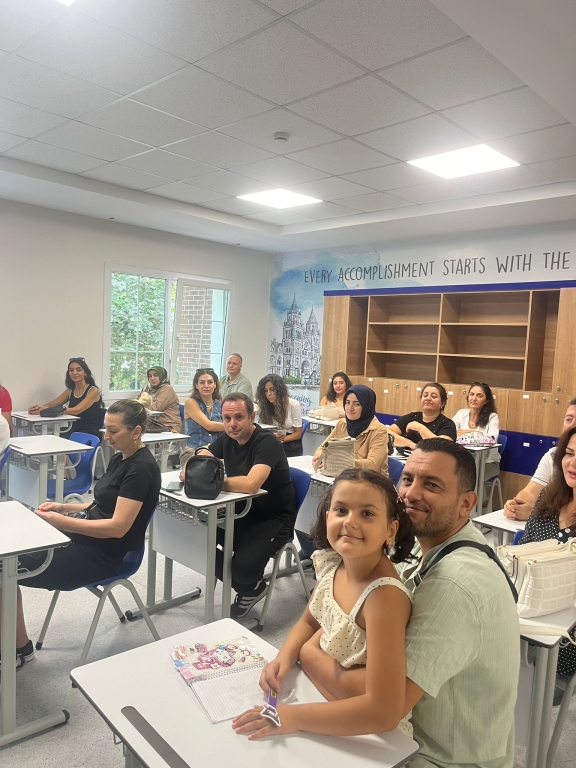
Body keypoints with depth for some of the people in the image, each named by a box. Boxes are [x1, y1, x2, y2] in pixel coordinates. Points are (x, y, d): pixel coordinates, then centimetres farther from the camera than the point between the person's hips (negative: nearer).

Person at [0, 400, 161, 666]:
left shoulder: (141, 468, -21)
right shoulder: (120, 458, 8)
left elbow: (117, 527, -24)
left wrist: (61, 521, -21)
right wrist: (64, 507, 1)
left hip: (105, 552, -9)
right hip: (86, 536, 9)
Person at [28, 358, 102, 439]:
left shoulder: (93, 391, -9)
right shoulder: (70, 390, 12)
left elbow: (76, 410, -21)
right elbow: (51, 404, 9)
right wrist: (39, 408, -15)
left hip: (91, 434, -6)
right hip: (74, 431, 6)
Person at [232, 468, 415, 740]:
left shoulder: (384, 596, -31)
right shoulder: (331, 563, -10)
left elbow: (385, 711, -32)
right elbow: (310, 621, 9)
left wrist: (292, 717, -28)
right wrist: (284, 657, -10)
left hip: (372, 737, -6)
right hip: (323, 693, 6)